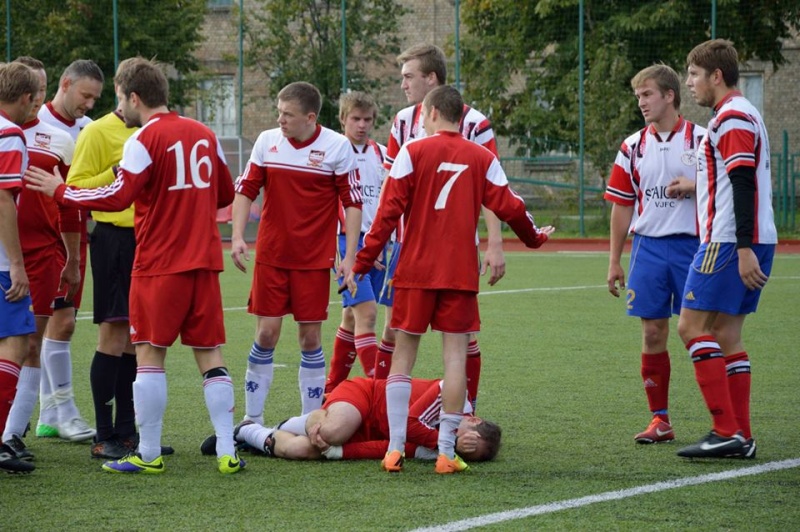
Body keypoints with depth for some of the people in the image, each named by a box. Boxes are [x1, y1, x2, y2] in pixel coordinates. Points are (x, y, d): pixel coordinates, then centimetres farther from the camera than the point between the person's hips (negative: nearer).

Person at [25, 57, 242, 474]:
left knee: (149, 353, 1)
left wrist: (59, 191, -8)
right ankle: (227, 451, 2)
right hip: (204, 263, 6)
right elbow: (225, 194, 18)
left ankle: (148, 454, 2)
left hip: (158, 265, -6)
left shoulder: (144, 139, -9)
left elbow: (117, 197, -18)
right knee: (210, 354, 7)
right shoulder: (204, 134, 11)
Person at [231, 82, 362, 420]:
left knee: (310, 338, 1)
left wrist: (349, 256, -8)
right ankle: (252, 420, 8)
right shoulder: (267, 141, 1)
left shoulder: (338, 147, -6)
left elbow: (352, 202, -3)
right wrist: (237, 236, -4)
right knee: (266, 334, 0)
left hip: (315, 259, -2)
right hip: (271, 255, 2)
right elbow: (245, 189, 7)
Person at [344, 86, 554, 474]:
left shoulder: (413, 152, -2)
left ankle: (395, 448, 2)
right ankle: (446, 452, 0)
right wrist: (534, 237, 25)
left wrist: (363, 262, -1)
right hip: (461, 274, 1)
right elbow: (509, 208, 4)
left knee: (403, 353, 7)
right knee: (455, 355, 3)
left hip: (415, 270, -1)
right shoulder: (482, 158, 4)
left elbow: (389, 211, -6)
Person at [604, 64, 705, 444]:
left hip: (691, 245, -3)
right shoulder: (633, 147, 9)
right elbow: (622, 205, 12)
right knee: (652, 334, 2)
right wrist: (614, 260, 10)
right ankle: (660, 420, 10)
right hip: (648, 246, 3)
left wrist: (692, 189, -16)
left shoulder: (700, 139, -2)